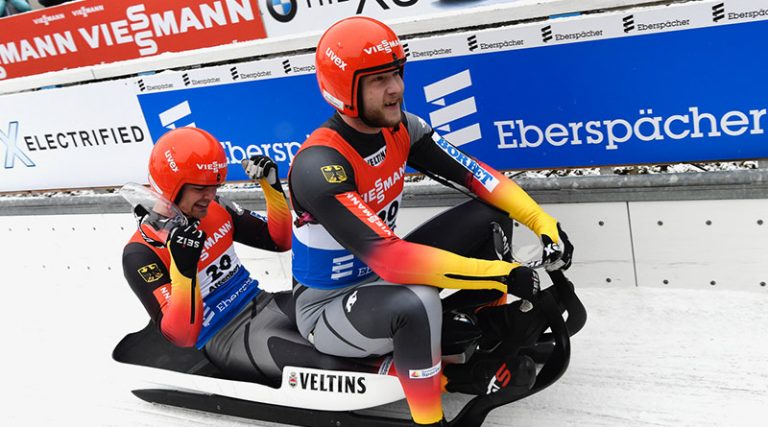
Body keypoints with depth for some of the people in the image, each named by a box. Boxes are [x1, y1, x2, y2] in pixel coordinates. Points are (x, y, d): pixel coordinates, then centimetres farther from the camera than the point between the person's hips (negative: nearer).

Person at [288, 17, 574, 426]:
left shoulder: (399, 127, -7)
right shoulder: (320, 165, -31)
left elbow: (475, 176, -6)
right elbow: (390, 258, -39)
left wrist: (544, 223, -20)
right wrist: (505, 275, -38)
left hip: (380, 278, 8)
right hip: (327, 308, -7)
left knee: (485, 218, -4)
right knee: (417, 303, -39)